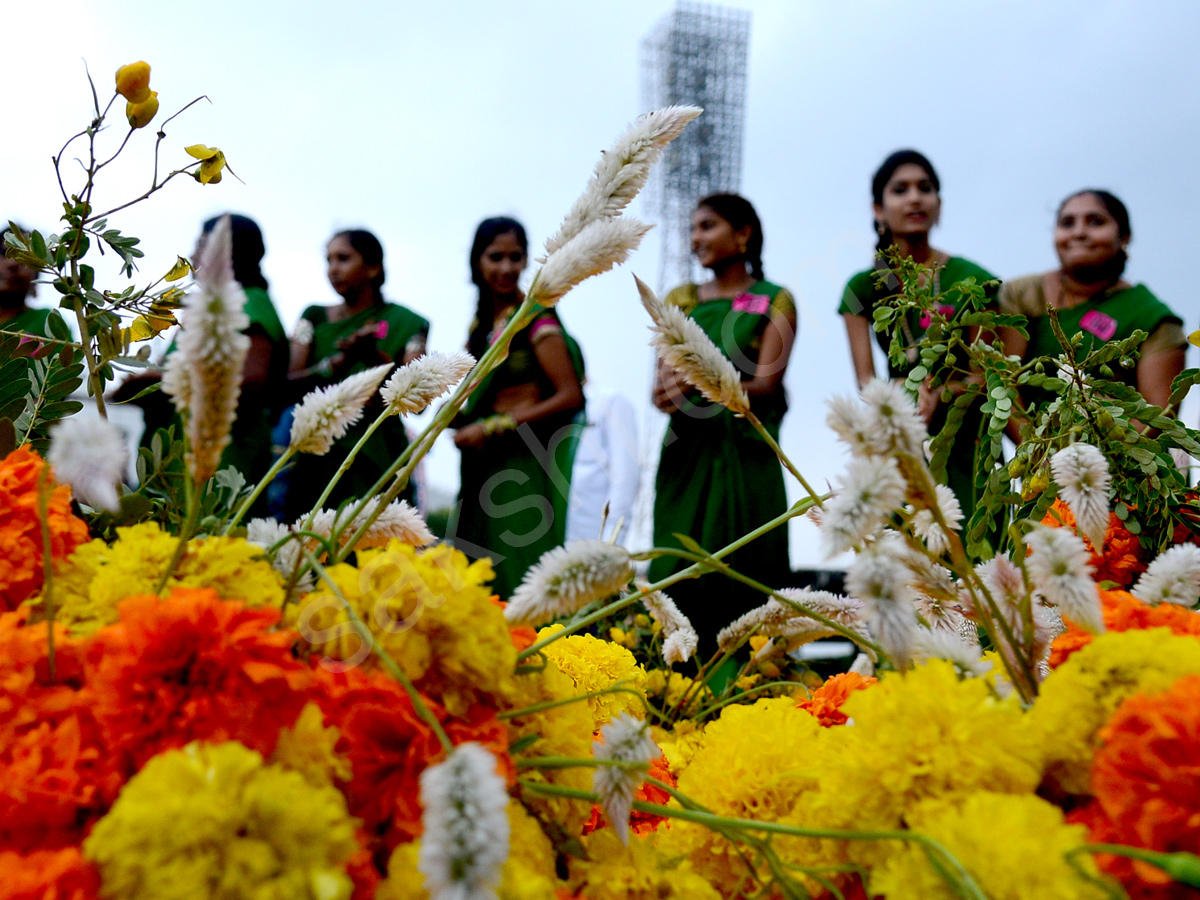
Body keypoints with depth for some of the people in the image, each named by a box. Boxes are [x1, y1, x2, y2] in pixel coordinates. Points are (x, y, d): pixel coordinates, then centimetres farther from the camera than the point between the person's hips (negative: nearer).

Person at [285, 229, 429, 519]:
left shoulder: (405, 323, 6)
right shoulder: (315, 318, 14)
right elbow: (289, 384, 1)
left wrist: (375, 357, -17)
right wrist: (339, 363, -14)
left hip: (376, 460, -2)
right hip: (316, 459, 2)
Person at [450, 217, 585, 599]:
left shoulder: (537, 317, -8)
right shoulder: (481, 322, 14)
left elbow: (571, 396, -14)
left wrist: (492, 427, -13)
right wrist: (460, 417, 0)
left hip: (524, 466, -7)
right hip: (483, 467, 7)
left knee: (520, 578, -6)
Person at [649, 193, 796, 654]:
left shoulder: (774, 300, 5)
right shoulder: (678, 300, 16)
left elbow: (766, 384, -7)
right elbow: (662, 380, 7)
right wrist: (665, 395, -17)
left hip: (745, 456, -3)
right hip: (686, 455, 3)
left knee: (740, 575, -6)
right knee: (678, 575, -3)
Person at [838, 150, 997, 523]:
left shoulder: (971, 280, 1)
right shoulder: (862, 287, 6)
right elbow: (865, 380, 1)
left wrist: (939, 394, -19)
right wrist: (913, 391, -18)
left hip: (964, 440, -1)